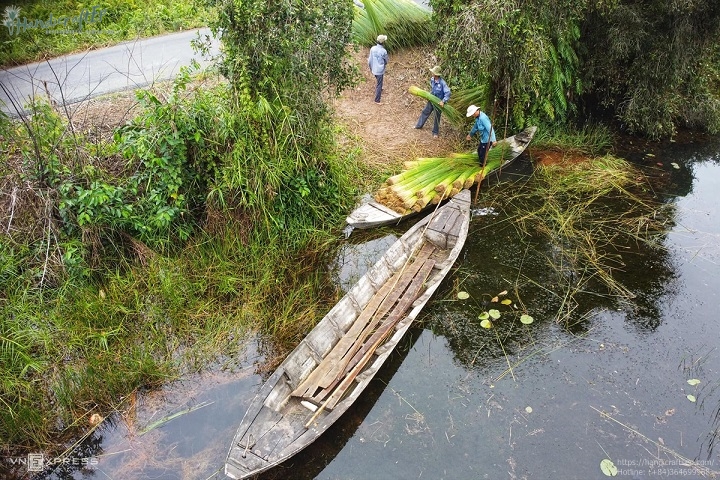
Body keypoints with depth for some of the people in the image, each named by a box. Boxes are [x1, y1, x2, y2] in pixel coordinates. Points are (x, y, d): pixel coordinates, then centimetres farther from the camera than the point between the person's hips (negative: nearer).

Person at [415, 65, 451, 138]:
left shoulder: (442, 82, -30)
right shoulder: (432, 79, -8)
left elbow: (447, 93, -32)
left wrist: (443, 101, -41)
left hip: (438, 102, -6)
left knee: (437, 117, 9)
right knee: (425, 112, 21)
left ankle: (435, 132, 26)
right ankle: (419, 125, 41)